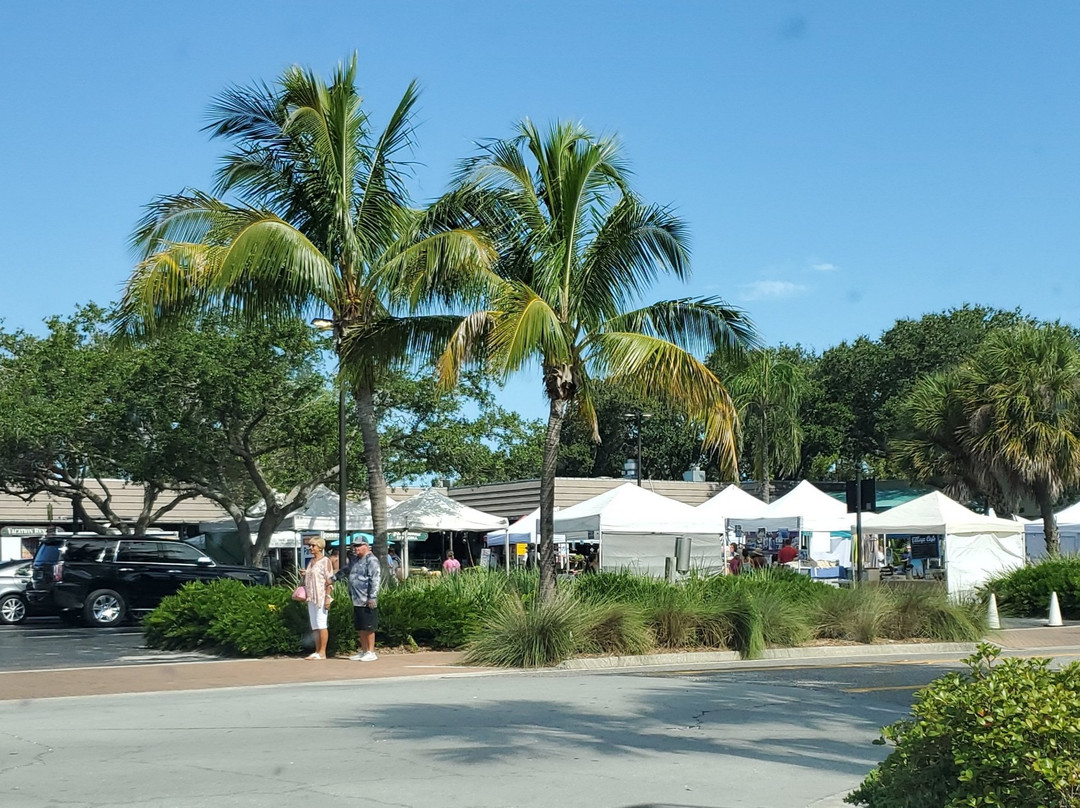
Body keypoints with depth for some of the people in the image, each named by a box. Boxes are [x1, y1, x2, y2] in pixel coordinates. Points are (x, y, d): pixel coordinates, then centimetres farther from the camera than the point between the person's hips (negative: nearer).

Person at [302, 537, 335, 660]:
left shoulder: (325, 561, -6)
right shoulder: (311, 562, 17)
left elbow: (329, 581, -12)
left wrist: (327, 597, -18)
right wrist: (304, 575, 6)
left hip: (321, 597, -8)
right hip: (311, 597, 8)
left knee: (321, 625, -7)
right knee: (314, 626, 8)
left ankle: (322, 653, -4)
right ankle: (317, 651, 11)